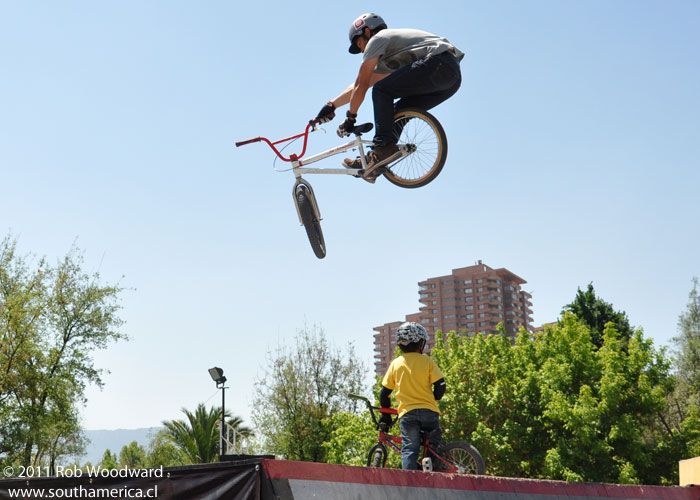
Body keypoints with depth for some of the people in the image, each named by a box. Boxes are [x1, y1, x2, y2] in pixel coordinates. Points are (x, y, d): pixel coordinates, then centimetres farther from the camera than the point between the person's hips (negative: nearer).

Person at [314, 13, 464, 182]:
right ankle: (375, 162, 6)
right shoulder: (386, 59, 34)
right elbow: (360, 84, 37)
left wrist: (350, 117, 12)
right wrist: (332, 105, 36)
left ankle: (384, 147, -14)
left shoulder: (377, 39, 7)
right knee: (398, 112, 13)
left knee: (382, 90, -6)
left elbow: (361, 85, 6)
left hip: (437, 64, -10)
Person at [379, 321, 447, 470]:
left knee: (409, 448, -3)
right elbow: (440, 384, -4)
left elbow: (384, 392, 10)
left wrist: (385, 416, 20)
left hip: (406, 412, 0)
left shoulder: (396, 364, 8)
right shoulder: (427, 361, 2)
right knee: (434, 445, 18)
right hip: (428, 411, 0)